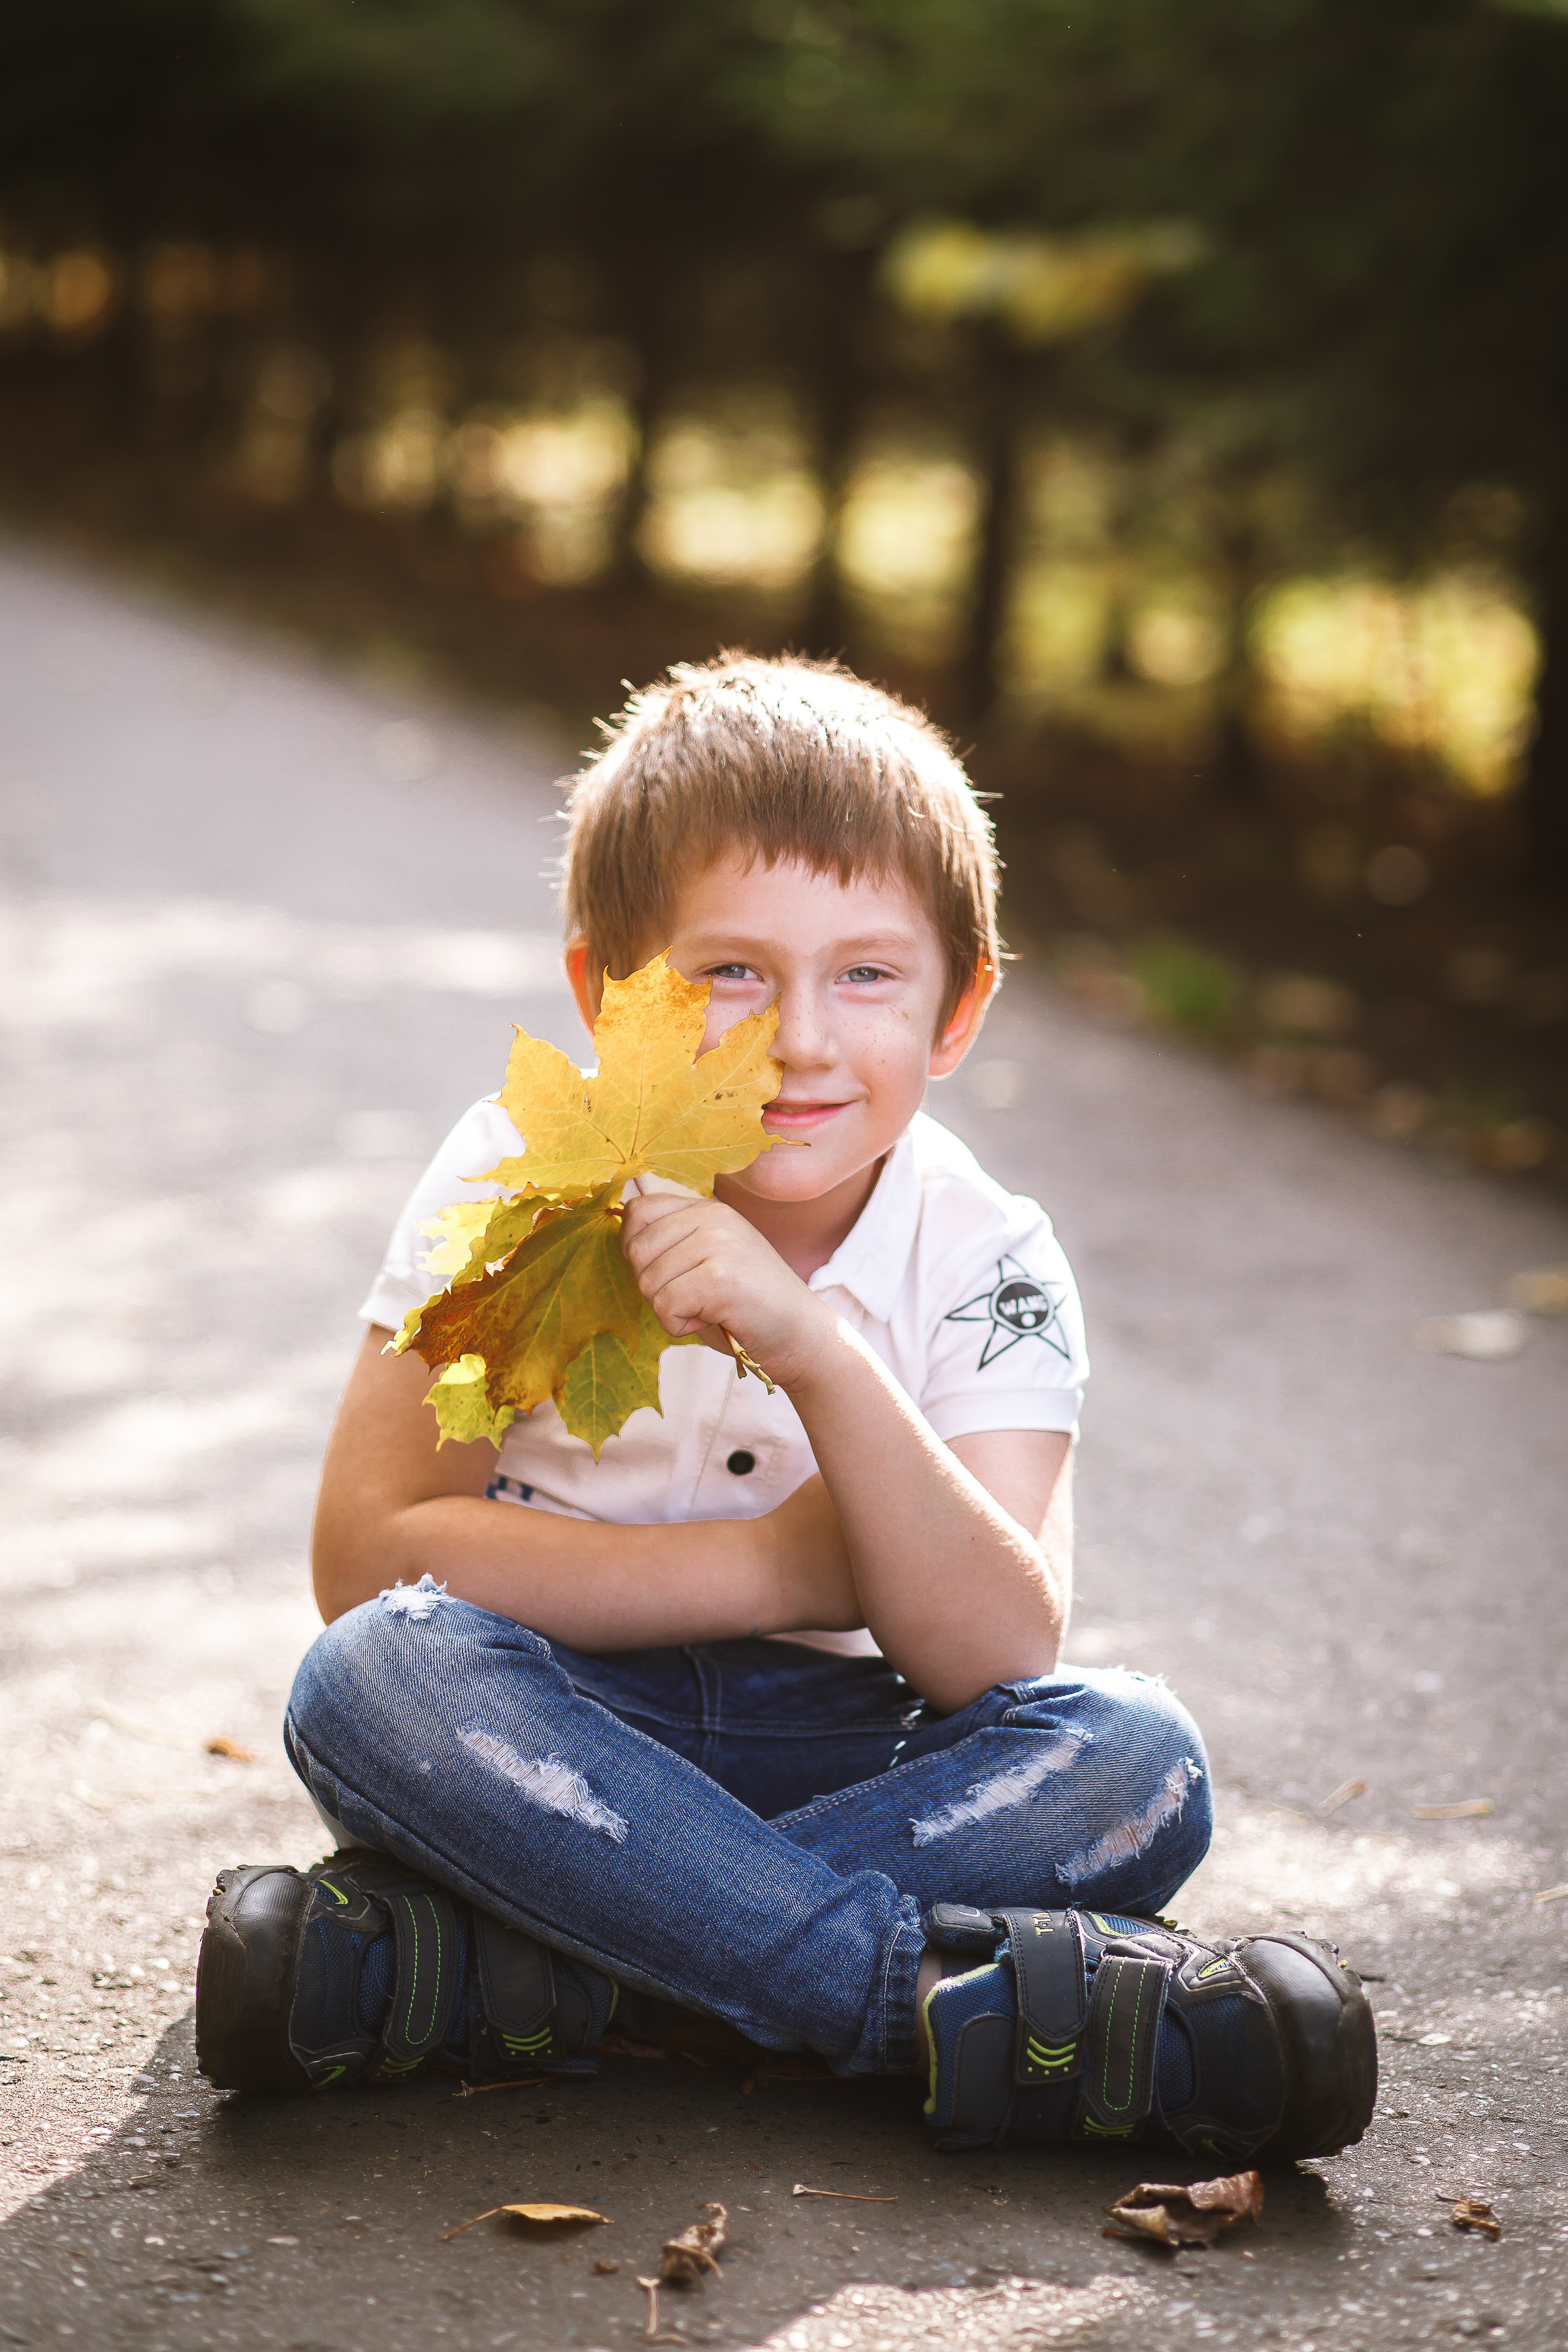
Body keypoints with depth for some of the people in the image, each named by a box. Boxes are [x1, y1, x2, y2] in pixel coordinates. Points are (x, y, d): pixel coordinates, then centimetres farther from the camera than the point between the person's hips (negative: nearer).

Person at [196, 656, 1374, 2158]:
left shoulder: (985, 1264, -7)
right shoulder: (524, 1186, -8)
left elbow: (997, 1660, -19)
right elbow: (368, 1556, -15)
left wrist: (815, 1348, -33)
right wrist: (778, 1569, -20)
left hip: (845, 1760, 1)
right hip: (551, 1738, -1)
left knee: (1135, 1760, -25)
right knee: (373, 1678, -32)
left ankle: (459, 1975, -31)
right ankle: (960, 2003, -31)